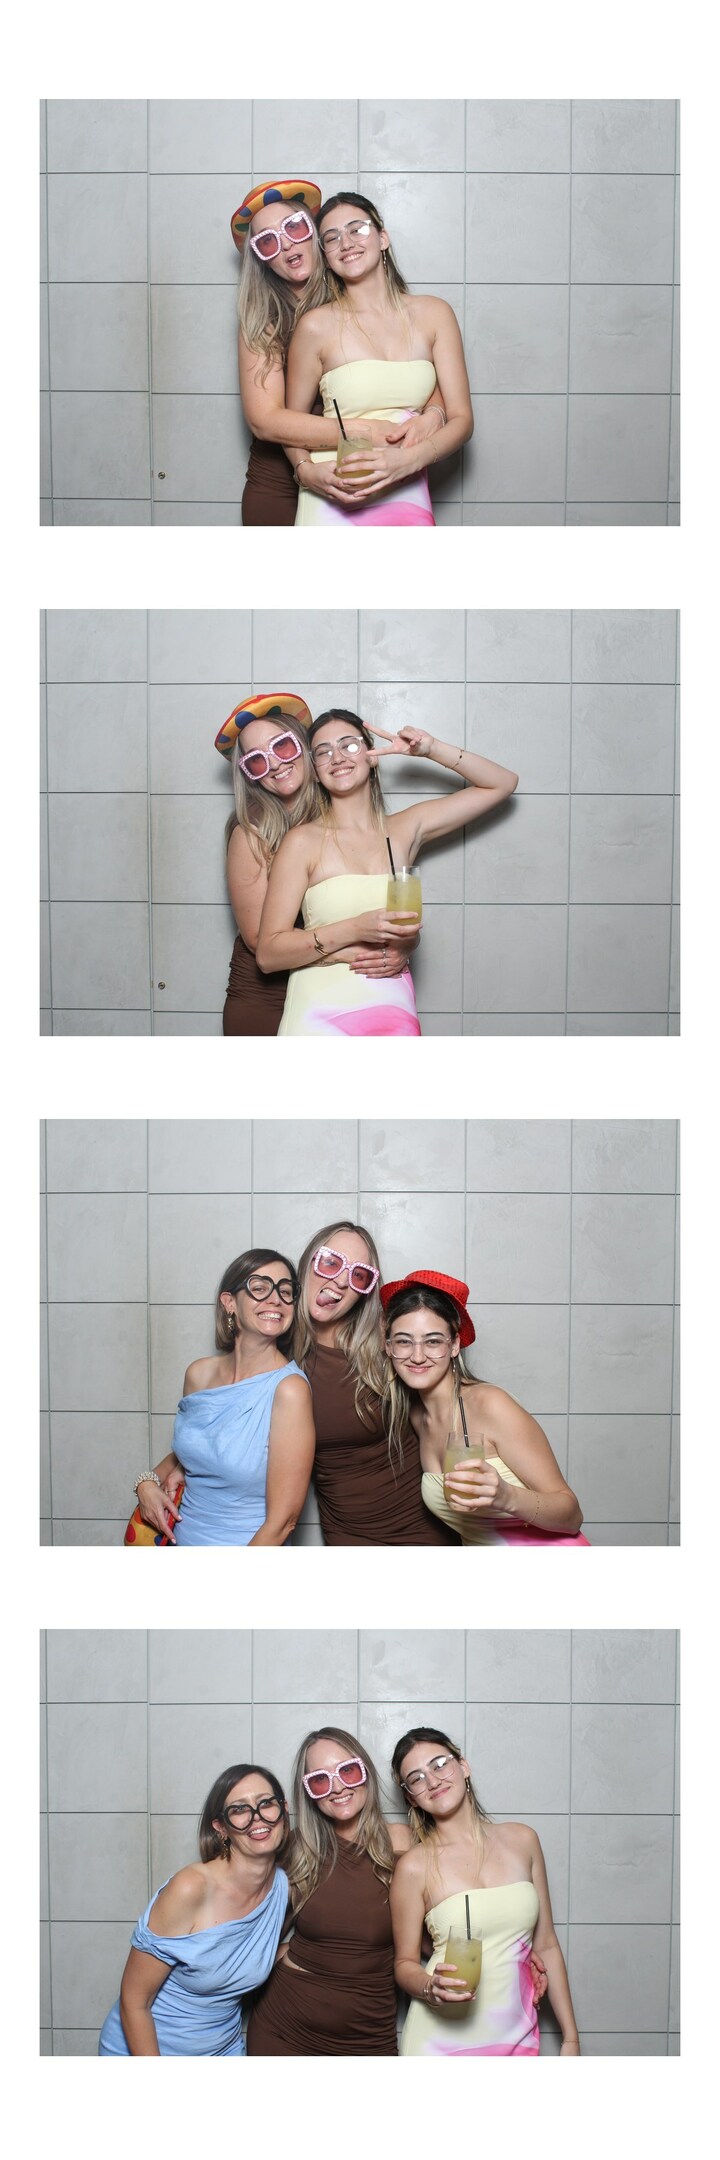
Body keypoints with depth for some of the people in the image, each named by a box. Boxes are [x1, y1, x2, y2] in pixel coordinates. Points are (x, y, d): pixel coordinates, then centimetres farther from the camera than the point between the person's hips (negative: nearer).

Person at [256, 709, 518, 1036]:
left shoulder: (405, 829, 9)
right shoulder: (303, 842, -2)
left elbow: (501, 784, 17)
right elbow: (268, 953, -8)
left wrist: (432, 749, 4)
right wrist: (355, 930, -19)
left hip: (393, 1014, 3)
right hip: (320, 1018, -3)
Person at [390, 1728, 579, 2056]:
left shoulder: (521, 1840, 3)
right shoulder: (414, 1866, -7)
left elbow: (546, 1946, 7)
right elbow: (405, 1964, 1)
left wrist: (570, 2039, 6)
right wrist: (430, 1987, -21)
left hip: (518, 2037, 3)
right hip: (442, 2042, -3)